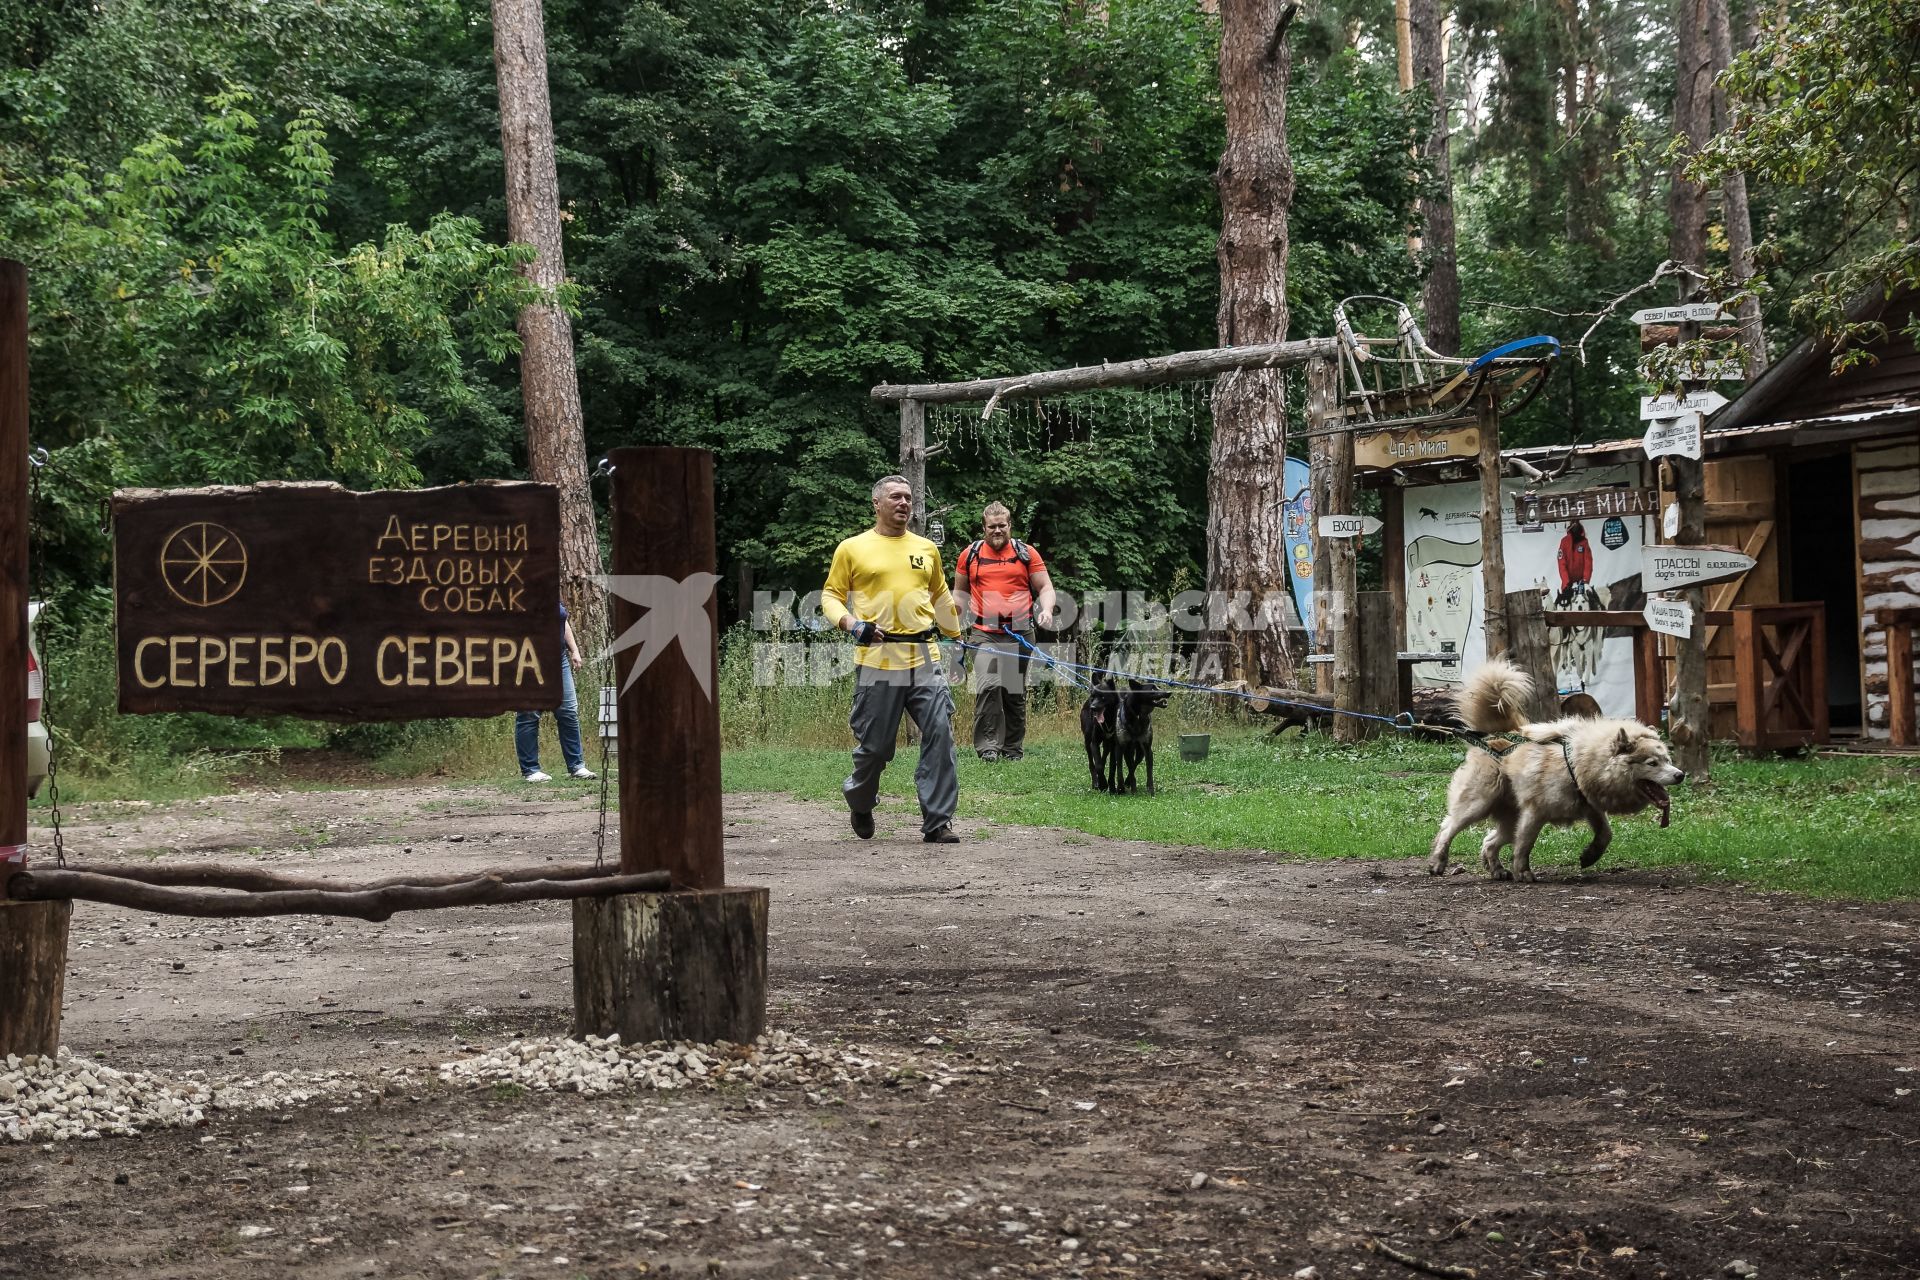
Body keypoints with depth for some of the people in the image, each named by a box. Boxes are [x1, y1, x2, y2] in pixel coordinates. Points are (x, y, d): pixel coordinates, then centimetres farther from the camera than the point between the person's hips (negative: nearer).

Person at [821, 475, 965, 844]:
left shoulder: (927, 549, 16)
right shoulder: (852, 549, 5)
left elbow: (940, 597, 28)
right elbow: (831, 596, 5)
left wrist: (957, 637, 30)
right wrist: (850, 623, -13)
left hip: (924, 658, 3)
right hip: (877, 660, -3)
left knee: (940, 734, -10)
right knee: (874, 744, 3)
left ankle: (937, 822, -4)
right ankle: (859, 802, 34)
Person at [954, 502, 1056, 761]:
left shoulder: (1026, 554, 8)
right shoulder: (970, 555, 10)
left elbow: (1045, 587, 9)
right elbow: (960, 592, 20)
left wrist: (1046, 610, -10)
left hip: (1019, 633, 1)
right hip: (984, 634, -1)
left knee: (1015, 692, 6)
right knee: (988, 686, -18)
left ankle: (1013, 748, 15)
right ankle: (988, 746, -17)